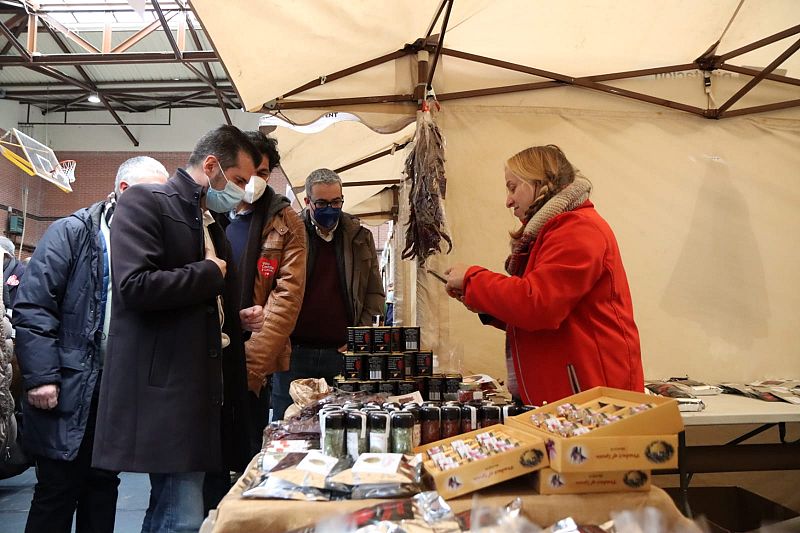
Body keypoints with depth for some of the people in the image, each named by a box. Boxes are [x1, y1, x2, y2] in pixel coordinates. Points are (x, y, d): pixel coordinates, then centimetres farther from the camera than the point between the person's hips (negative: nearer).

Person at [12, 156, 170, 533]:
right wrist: (41, 377, -17)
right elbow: (32, 308, -11)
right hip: (69, 388, -5)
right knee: (58, 490, 5)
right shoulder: (71, 233, -5)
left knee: (103, 486, 15)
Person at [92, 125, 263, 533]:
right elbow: (135, 285, -22)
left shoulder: (211, 224, 20)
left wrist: (239, 317, 9)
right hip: (166, 390, -9)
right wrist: (209, 273, -10)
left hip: (205, 385, 9)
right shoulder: (145, 202, -7)